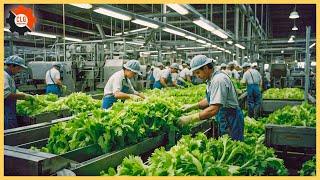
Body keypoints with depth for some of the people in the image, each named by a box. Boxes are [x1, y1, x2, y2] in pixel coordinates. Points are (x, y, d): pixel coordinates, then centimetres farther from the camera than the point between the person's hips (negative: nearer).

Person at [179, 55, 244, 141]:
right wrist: (192, 106, 6)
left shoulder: (219, 80, -24)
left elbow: (214, 109, -31)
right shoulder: (211, 80, 8)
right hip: (224, 119, 10)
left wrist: (190, 119, -29)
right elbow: (210, 100, 18)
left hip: (230, 120, -10)